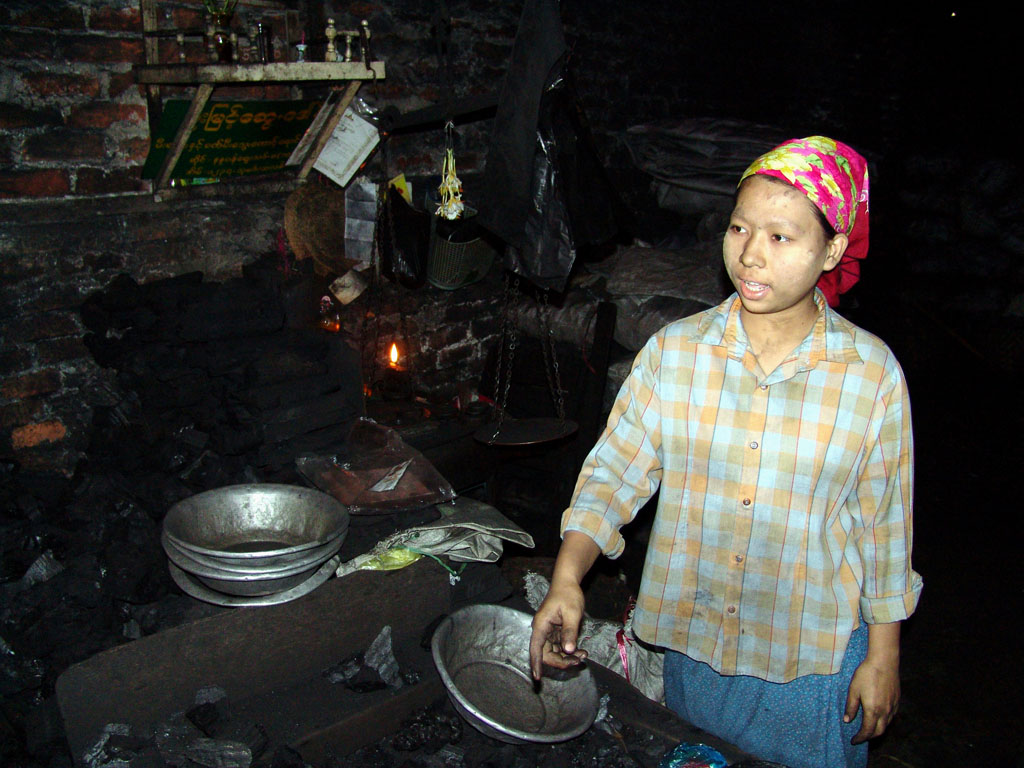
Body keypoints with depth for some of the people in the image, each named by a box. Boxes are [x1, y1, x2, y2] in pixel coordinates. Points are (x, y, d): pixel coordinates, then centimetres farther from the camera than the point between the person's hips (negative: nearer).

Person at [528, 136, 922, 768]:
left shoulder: (872, 371, -10)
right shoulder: (675, 349, -8)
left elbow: (885, 525, -3)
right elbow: (614, 471, -8)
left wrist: (884, 656, 2)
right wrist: (567, 579, -22)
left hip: (815, 661, -1)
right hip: (691, 644, 2)